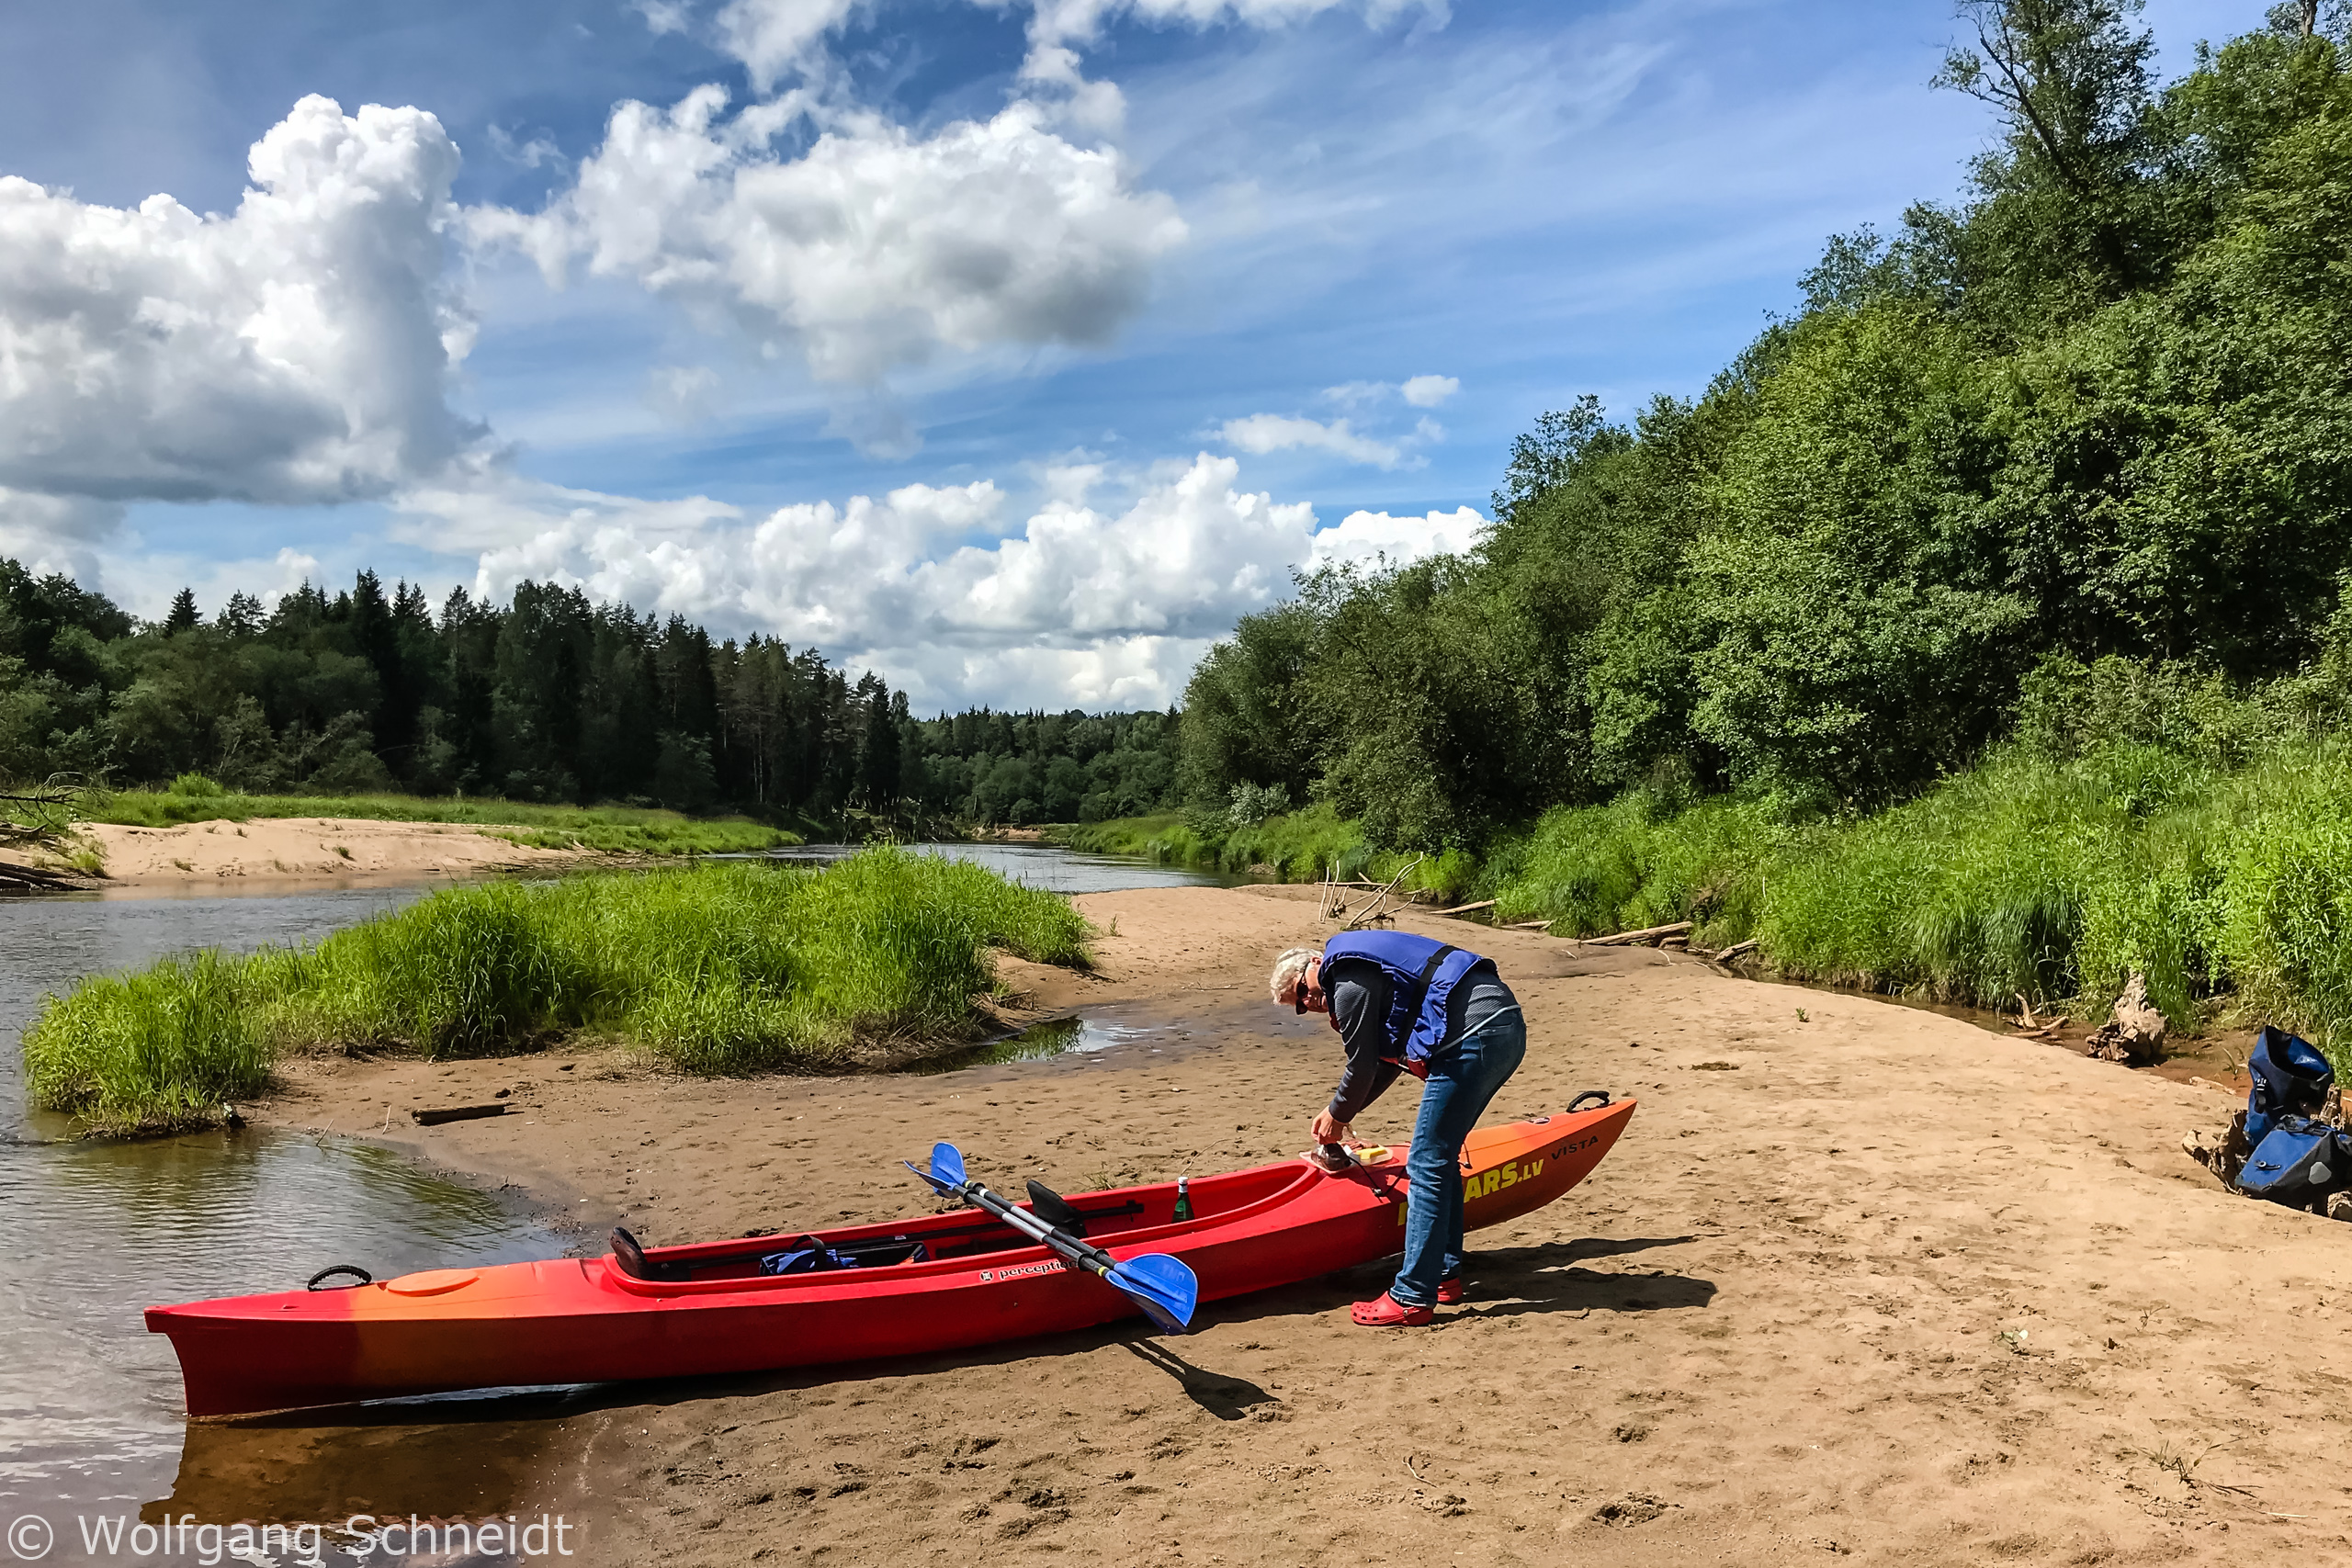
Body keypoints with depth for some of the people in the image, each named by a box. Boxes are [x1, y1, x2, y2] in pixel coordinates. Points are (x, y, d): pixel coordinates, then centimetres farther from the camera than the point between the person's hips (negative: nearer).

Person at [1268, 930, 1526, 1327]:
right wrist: (1340, 1111, 34)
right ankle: (1444, 1274, 25)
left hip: (1473, 1036, -11)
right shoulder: (1365, 961, 26)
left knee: (1427, 1166, -5)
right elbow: (1387, 1060, 32)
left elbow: (1361, 1067, 0)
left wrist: (1338, 1114, 18)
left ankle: (1413, 1298, -1)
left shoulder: (1348, 981, -5)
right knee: (1441, 1158, 19)